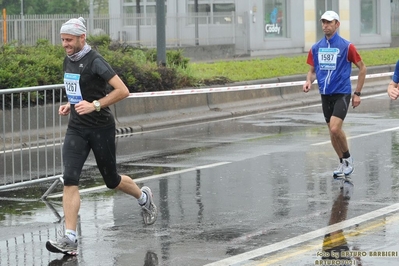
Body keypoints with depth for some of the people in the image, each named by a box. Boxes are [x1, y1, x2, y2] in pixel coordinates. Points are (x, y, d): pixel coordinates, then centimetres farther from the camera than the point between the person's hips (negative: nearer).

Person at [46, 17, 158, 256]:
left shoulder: (95, 61, -16)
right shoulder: (69, 60, 8)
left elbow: (123, 91, -21)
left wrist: (95, 105, -26)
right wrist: (71, 105, 8)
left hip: (101, 127, -6)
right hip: (76, 128, 6)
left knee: (111, 180, 10)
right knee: (70, 179, -11)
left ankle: (144, 197, 43)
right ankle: (70, 240, -16)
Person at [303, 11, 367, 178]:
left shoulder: (346, 46, -8)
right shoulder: (316, 48, 6)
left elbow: (362, 68, -1)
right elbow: (312, 71, 16)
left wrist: (357, 93, -3)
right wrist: (309, 81, -7)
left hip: (342, 93, -5)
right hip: (325, 95, 5)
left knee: (335, 128, -19)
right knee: (332, 132, 9)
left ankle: (348, 158, 4)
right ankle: (343, 164, 24)